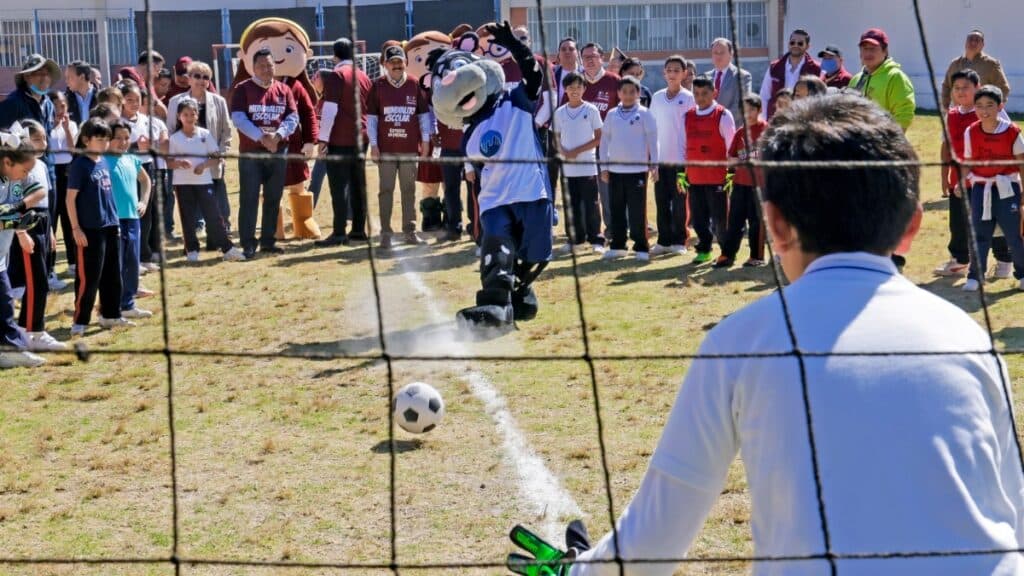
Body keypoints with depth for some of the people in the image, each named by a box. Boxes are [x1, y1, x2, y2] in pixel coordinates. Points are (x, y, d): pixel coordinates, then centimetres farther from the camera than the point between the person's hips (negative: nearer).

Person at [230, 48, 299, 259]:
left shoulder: (284, 90, 9)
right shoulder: (242, 90, -2)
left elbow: (293, 117, 2)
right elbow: (238, 118, -12)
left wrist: (277, 135, -16)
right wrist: (261, 137, -22)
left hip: (278, 152, 4)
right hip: (250, 152, -4)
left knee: (274, 199, 8)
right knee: (249, 199, -5)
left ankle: (268, 241, 18)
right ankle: (248, 244, -3)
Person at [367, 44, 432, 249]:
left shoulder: (415, 84, 3)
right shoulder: (378, 86, 0)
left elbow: (424, 113, 8)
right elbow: (371, 117, 1)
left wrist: (425, 140, 3)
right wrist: (373, 144, -4)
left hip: (410, 147, 1)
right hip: (386, 148, -1)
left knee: (409, 190, 8)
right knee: (386, 190, 1)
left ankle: (410, 230, 15)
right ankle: (385, 233, 4)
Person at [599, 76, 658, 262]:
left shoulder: (644, 114, -1)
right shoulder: (612, 115, 8)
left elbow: (652, 140, -1)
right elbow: (605, 141, 11)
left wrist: (654, 165, -6)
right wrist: (604, 166, 7)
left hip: (637, 169, -3)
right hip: (615, 169, 4)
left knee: (637, 211, -2)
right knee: (616, 210, 9)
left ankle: (641, 248, 4)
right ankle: (617, 246, 17)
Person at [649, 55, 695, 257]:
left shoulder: (688, 98, -3)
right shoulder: (657, 97, 8)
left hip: (680, 159, -4)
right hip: (660, 158, 4)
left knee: (679, 202, 1)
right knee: (661, 202, 6)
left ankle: (679, 241, 9)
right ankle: (663, 241, 13)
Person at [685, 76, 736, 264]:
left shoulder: (723, 115, -5)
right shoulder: (688, 116, 9)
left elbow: (732, 147, -4)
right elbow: (684, 145, 14)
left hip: (717, 177, -5)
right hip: (694, 177, 5)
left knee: (719, 217, 0)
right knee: (698, 217, 10)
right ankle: (704, 250, 22)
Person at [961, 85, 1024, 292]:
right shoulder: (970, 132, 0)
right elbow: (967, 162, 7)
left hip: (1006, 188, -2)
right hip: (980, 188, 2)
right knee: (980, 235, 5)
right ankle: (975, 276, 12)